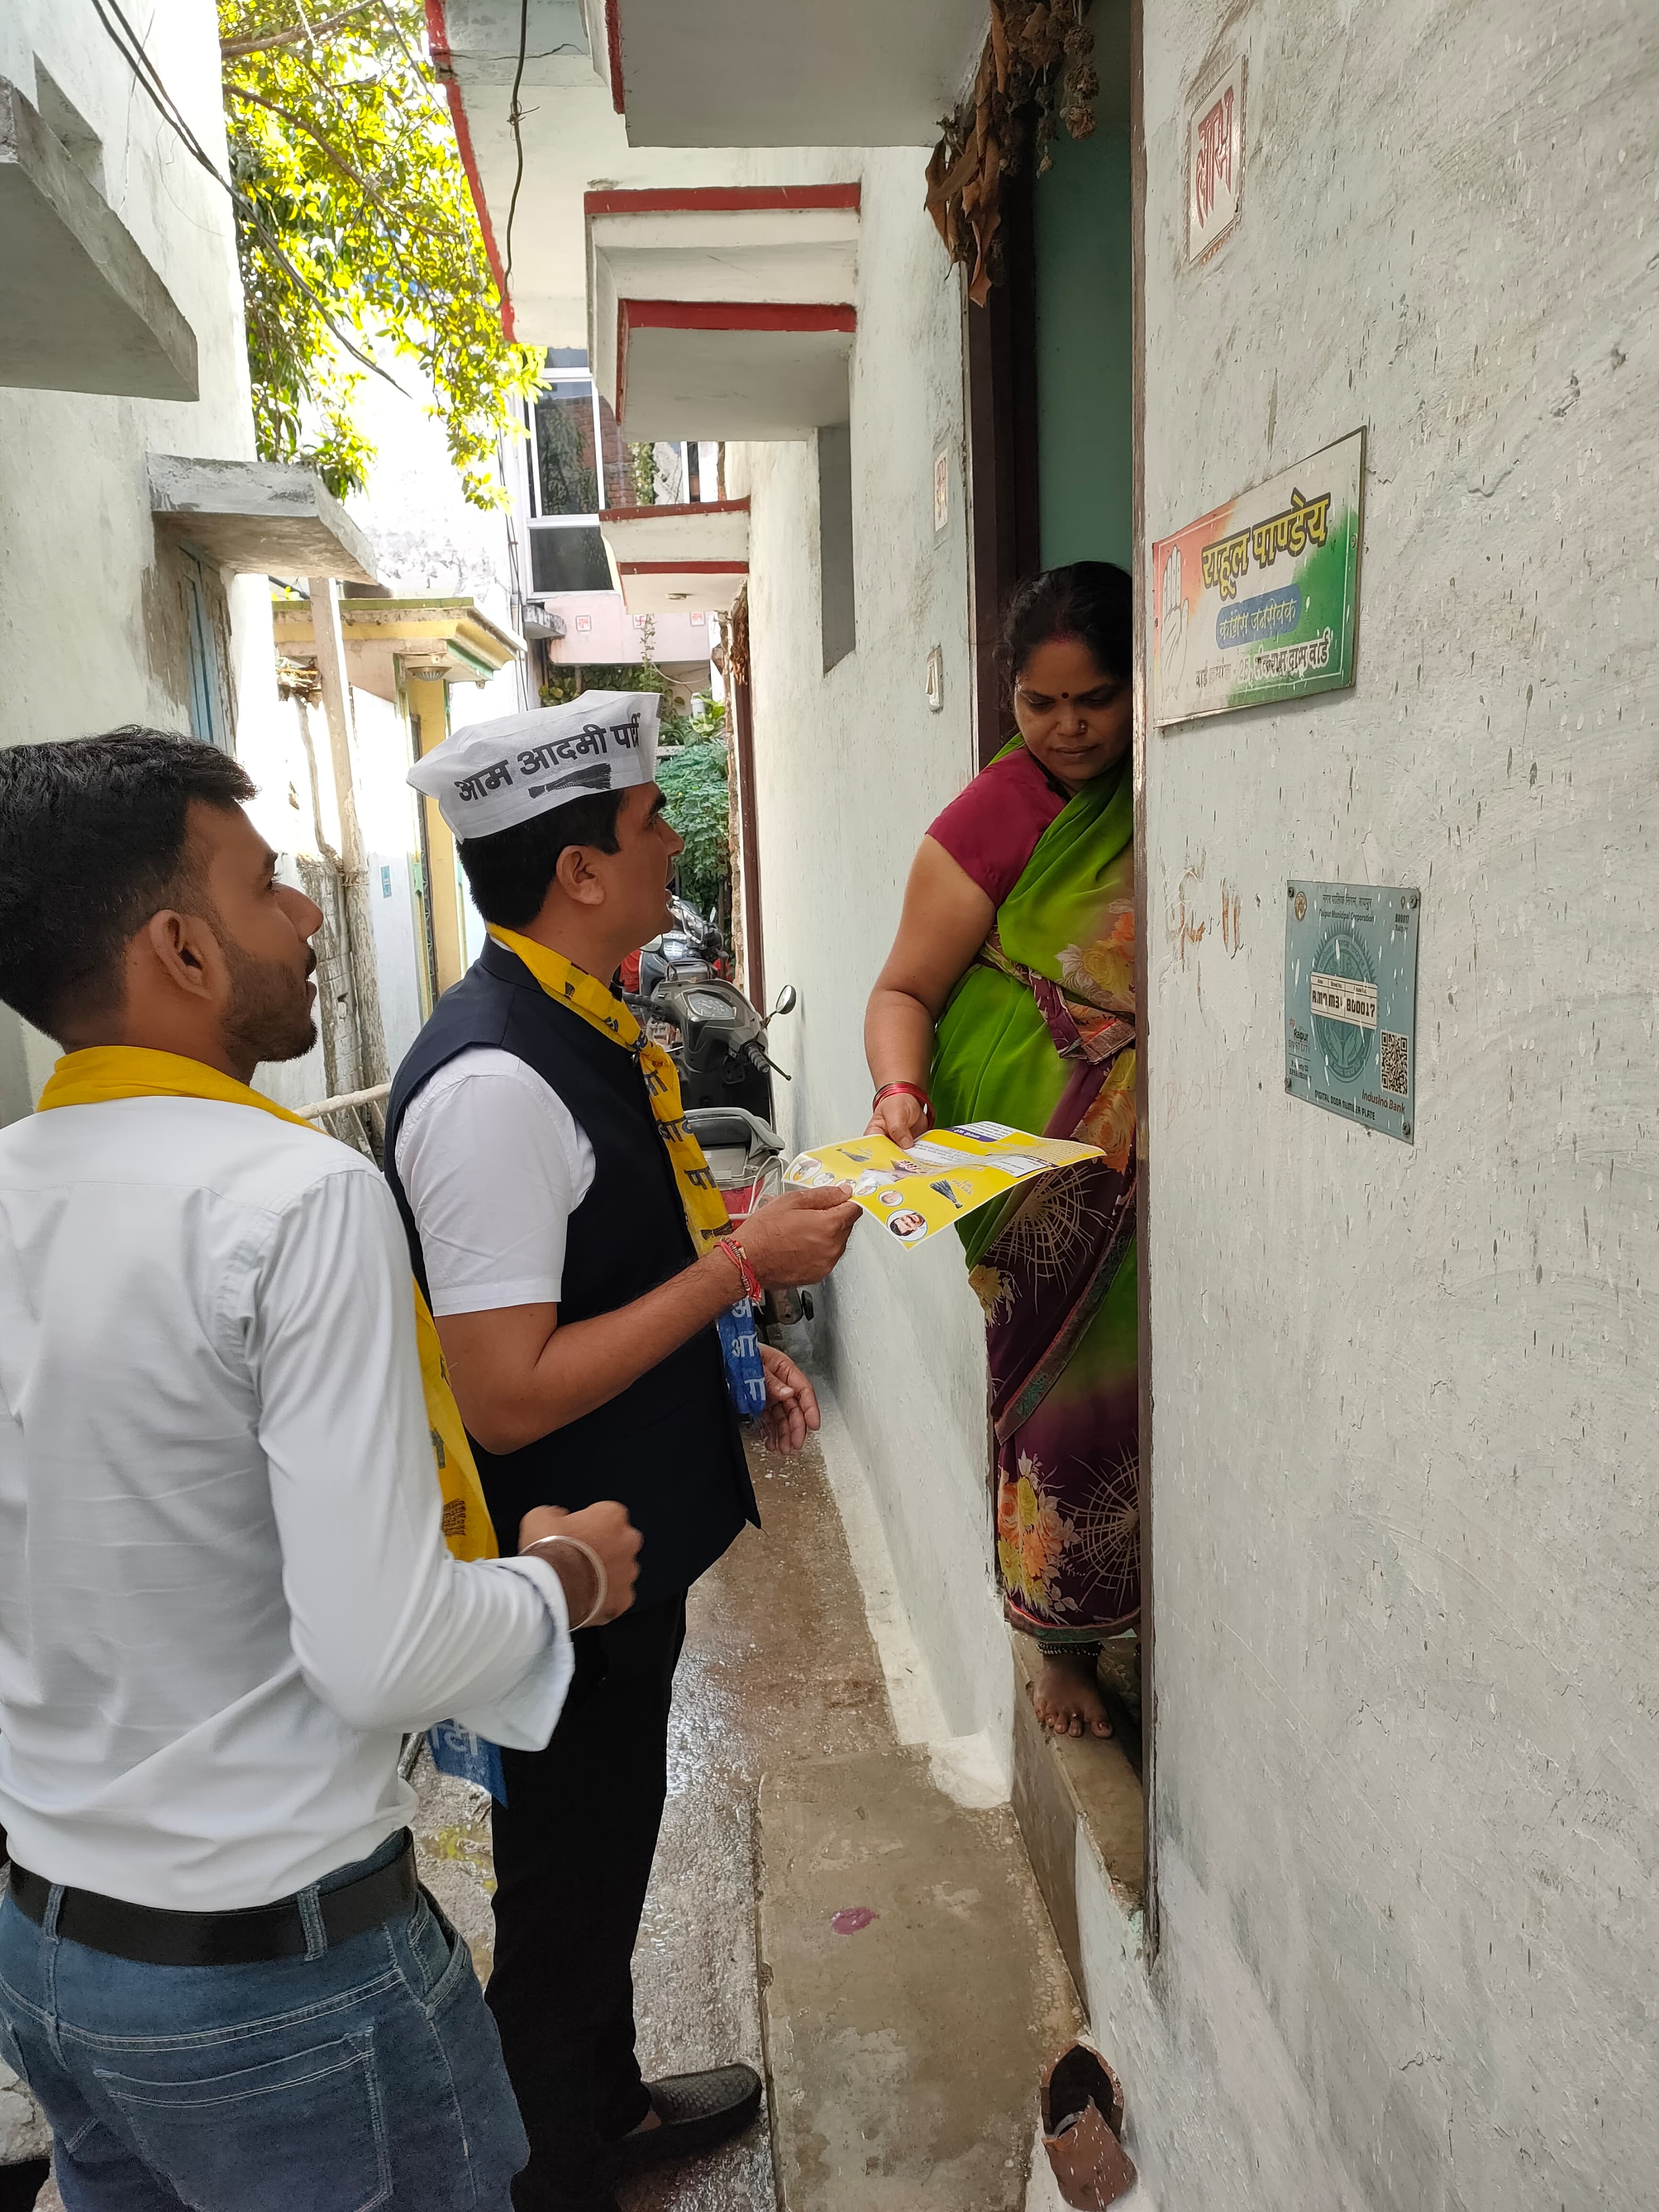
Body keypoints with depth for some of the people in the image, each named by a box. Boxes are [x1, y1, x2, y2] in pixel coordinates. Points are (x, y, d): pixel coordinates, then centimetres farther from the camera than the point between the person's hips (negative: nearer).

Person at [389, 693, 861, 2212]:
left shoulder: (584, 1027, 3)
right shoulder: (495, 1083, -28)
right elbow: (506, 1394, -29)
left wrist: (736, 1357, 5)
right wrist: (741, 1265, -26)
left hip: (632, 1544, 9)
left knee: (606, 1856, 28)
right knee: (567, 1890, 14)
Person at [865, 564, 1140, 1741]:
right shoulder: (999, 817, -8)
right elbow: (906, 990, -6)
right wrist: (901, 1089, -25)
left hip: (1162, 1159, 3)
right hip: (1050, 1169, -3)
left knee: (1144, 1382, 8)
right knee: (1068, 1390, 3)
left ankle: (1142, 1619, 29)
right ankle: (1067, 1642, 24)